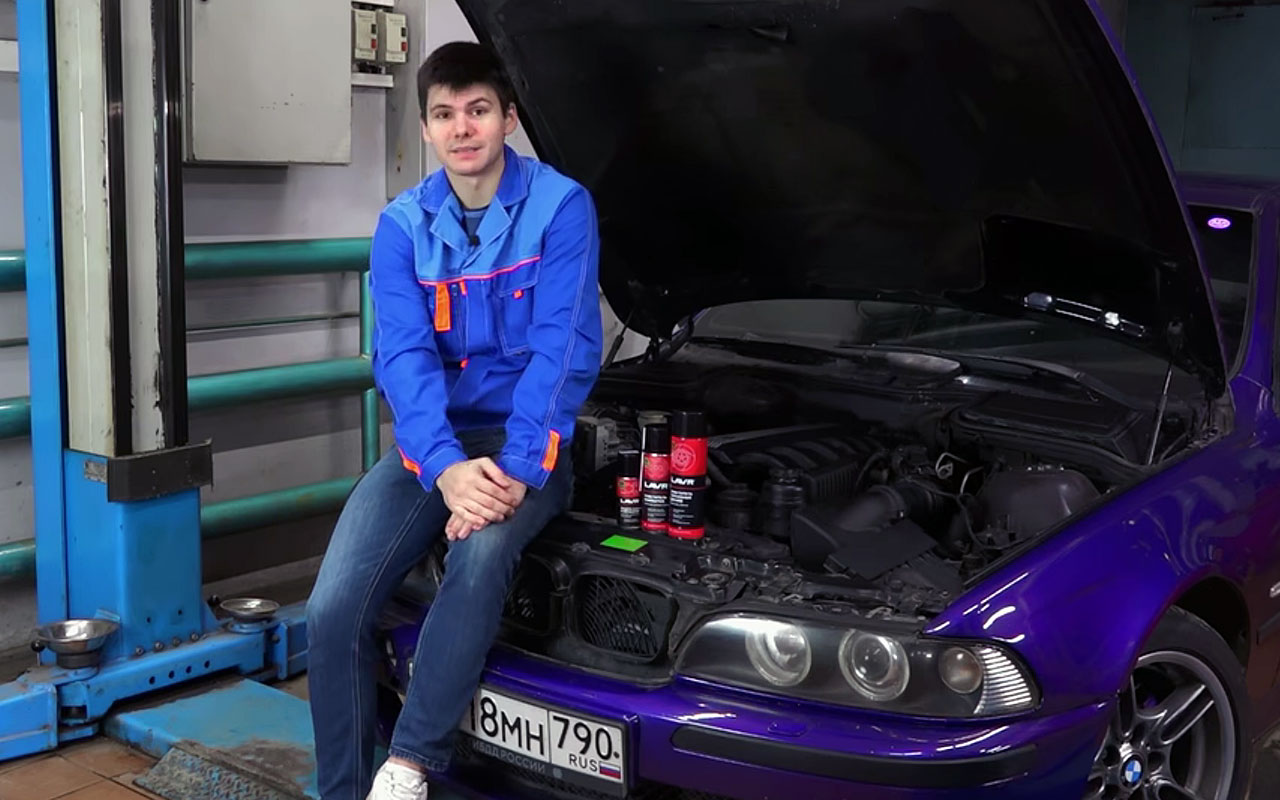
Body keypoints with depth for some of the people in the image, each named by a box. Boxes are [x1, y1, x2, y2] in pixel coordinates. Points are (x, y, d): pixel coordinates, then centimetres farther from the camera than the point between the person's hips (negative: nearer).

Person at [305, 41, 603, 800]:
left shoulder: (559, 207, -6)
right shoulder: (402, 226, 3)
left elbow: (566, 348, -13)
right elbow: (403, 356, -8)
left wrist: (513, 468, -26)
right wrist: (447, 467, -26)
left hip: (524, 437, -3)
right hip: (433, 442, 3)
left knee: (481, 556, -36)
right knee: (334, 609, -16)